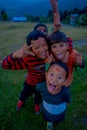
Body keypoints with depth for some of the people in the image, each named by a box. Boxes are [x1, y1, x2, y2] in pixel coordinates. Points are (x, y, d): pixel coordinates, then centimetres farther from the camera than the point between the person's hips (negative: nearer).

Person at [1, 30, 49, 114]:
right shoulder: (27, 60, -40)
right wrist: (15, 55, -58)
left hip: (43, 82, 2)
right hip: (31, 83, -1)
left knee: (39, 96, 32)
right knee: (25, 94, 32)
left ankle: (37, 104, 69)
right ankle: (21, 101, 69)